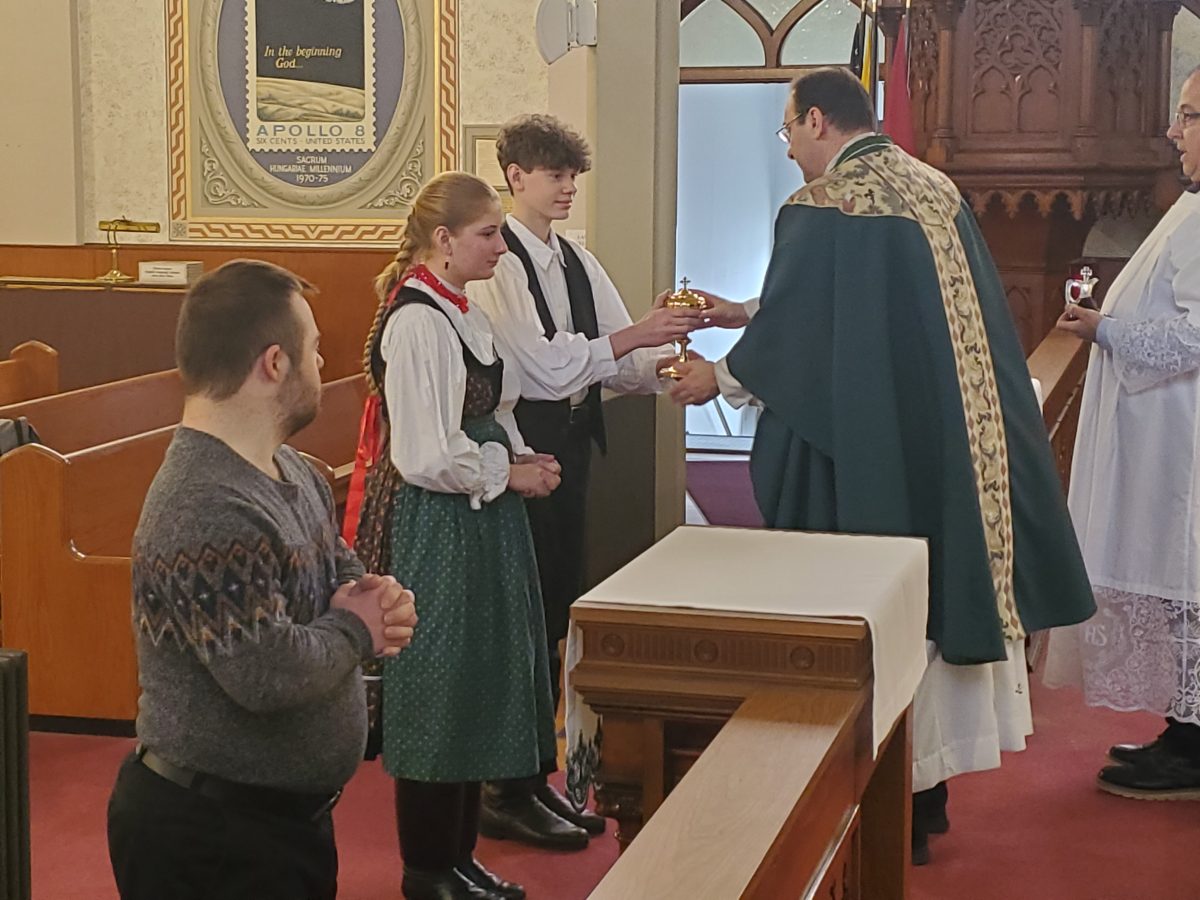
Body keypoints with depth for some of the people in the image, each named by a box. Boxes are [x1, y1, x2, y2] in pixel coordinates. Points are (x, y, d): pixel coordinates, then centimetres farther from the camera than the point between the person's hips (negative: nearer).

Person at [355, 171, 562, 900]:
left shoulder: (464, 314, 10)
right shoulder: (417, 322, -19)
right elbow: (427, 456, -22)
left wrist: (523, 458, 3)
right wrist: (509, 473, -11)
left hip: (482, 520, 10)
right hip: (438, 526, -10)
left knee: (479, 685, 15)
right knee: (439, 690, 2)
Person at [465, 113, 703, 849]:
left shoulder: (579, 262, 12)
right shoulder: (498, 262, -11)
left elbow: (625, 364, 7)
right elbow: (543, 363, -19)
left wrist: (664, 364, -13)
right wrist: (630, 337, -20)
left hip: (572, 443, 8)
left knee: (556, 615, 14)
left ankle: (538, 780, 26)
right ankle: (507, 795, 12)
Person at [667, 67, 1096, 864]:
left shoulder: (822, 210, -14)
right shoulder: (936, 190, 11)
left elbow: (794, 335, -11)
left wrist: (719, 378, 8)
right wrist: (747, 313, 25)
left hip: (875, 456, -7)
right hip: (959, 447, 8)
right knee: (944, 577, 15)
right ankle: (929, 788, 26)